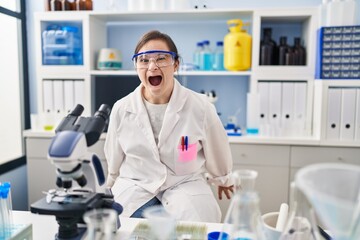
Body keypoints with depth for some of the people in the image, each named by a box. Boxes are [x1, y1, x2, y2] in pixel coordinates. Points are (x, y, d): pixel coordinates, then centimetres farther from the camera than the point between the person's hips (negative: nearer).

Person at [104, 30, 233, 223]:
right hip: (135, 185, 1)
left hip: (186, 184, 0)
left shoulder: (200, 106, -12)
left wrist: (222, 179, 23)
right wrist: (114, 186, 27)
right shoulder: (121, 109, -7)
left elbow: (216, 151, 7)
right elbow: (113, 157, 12)